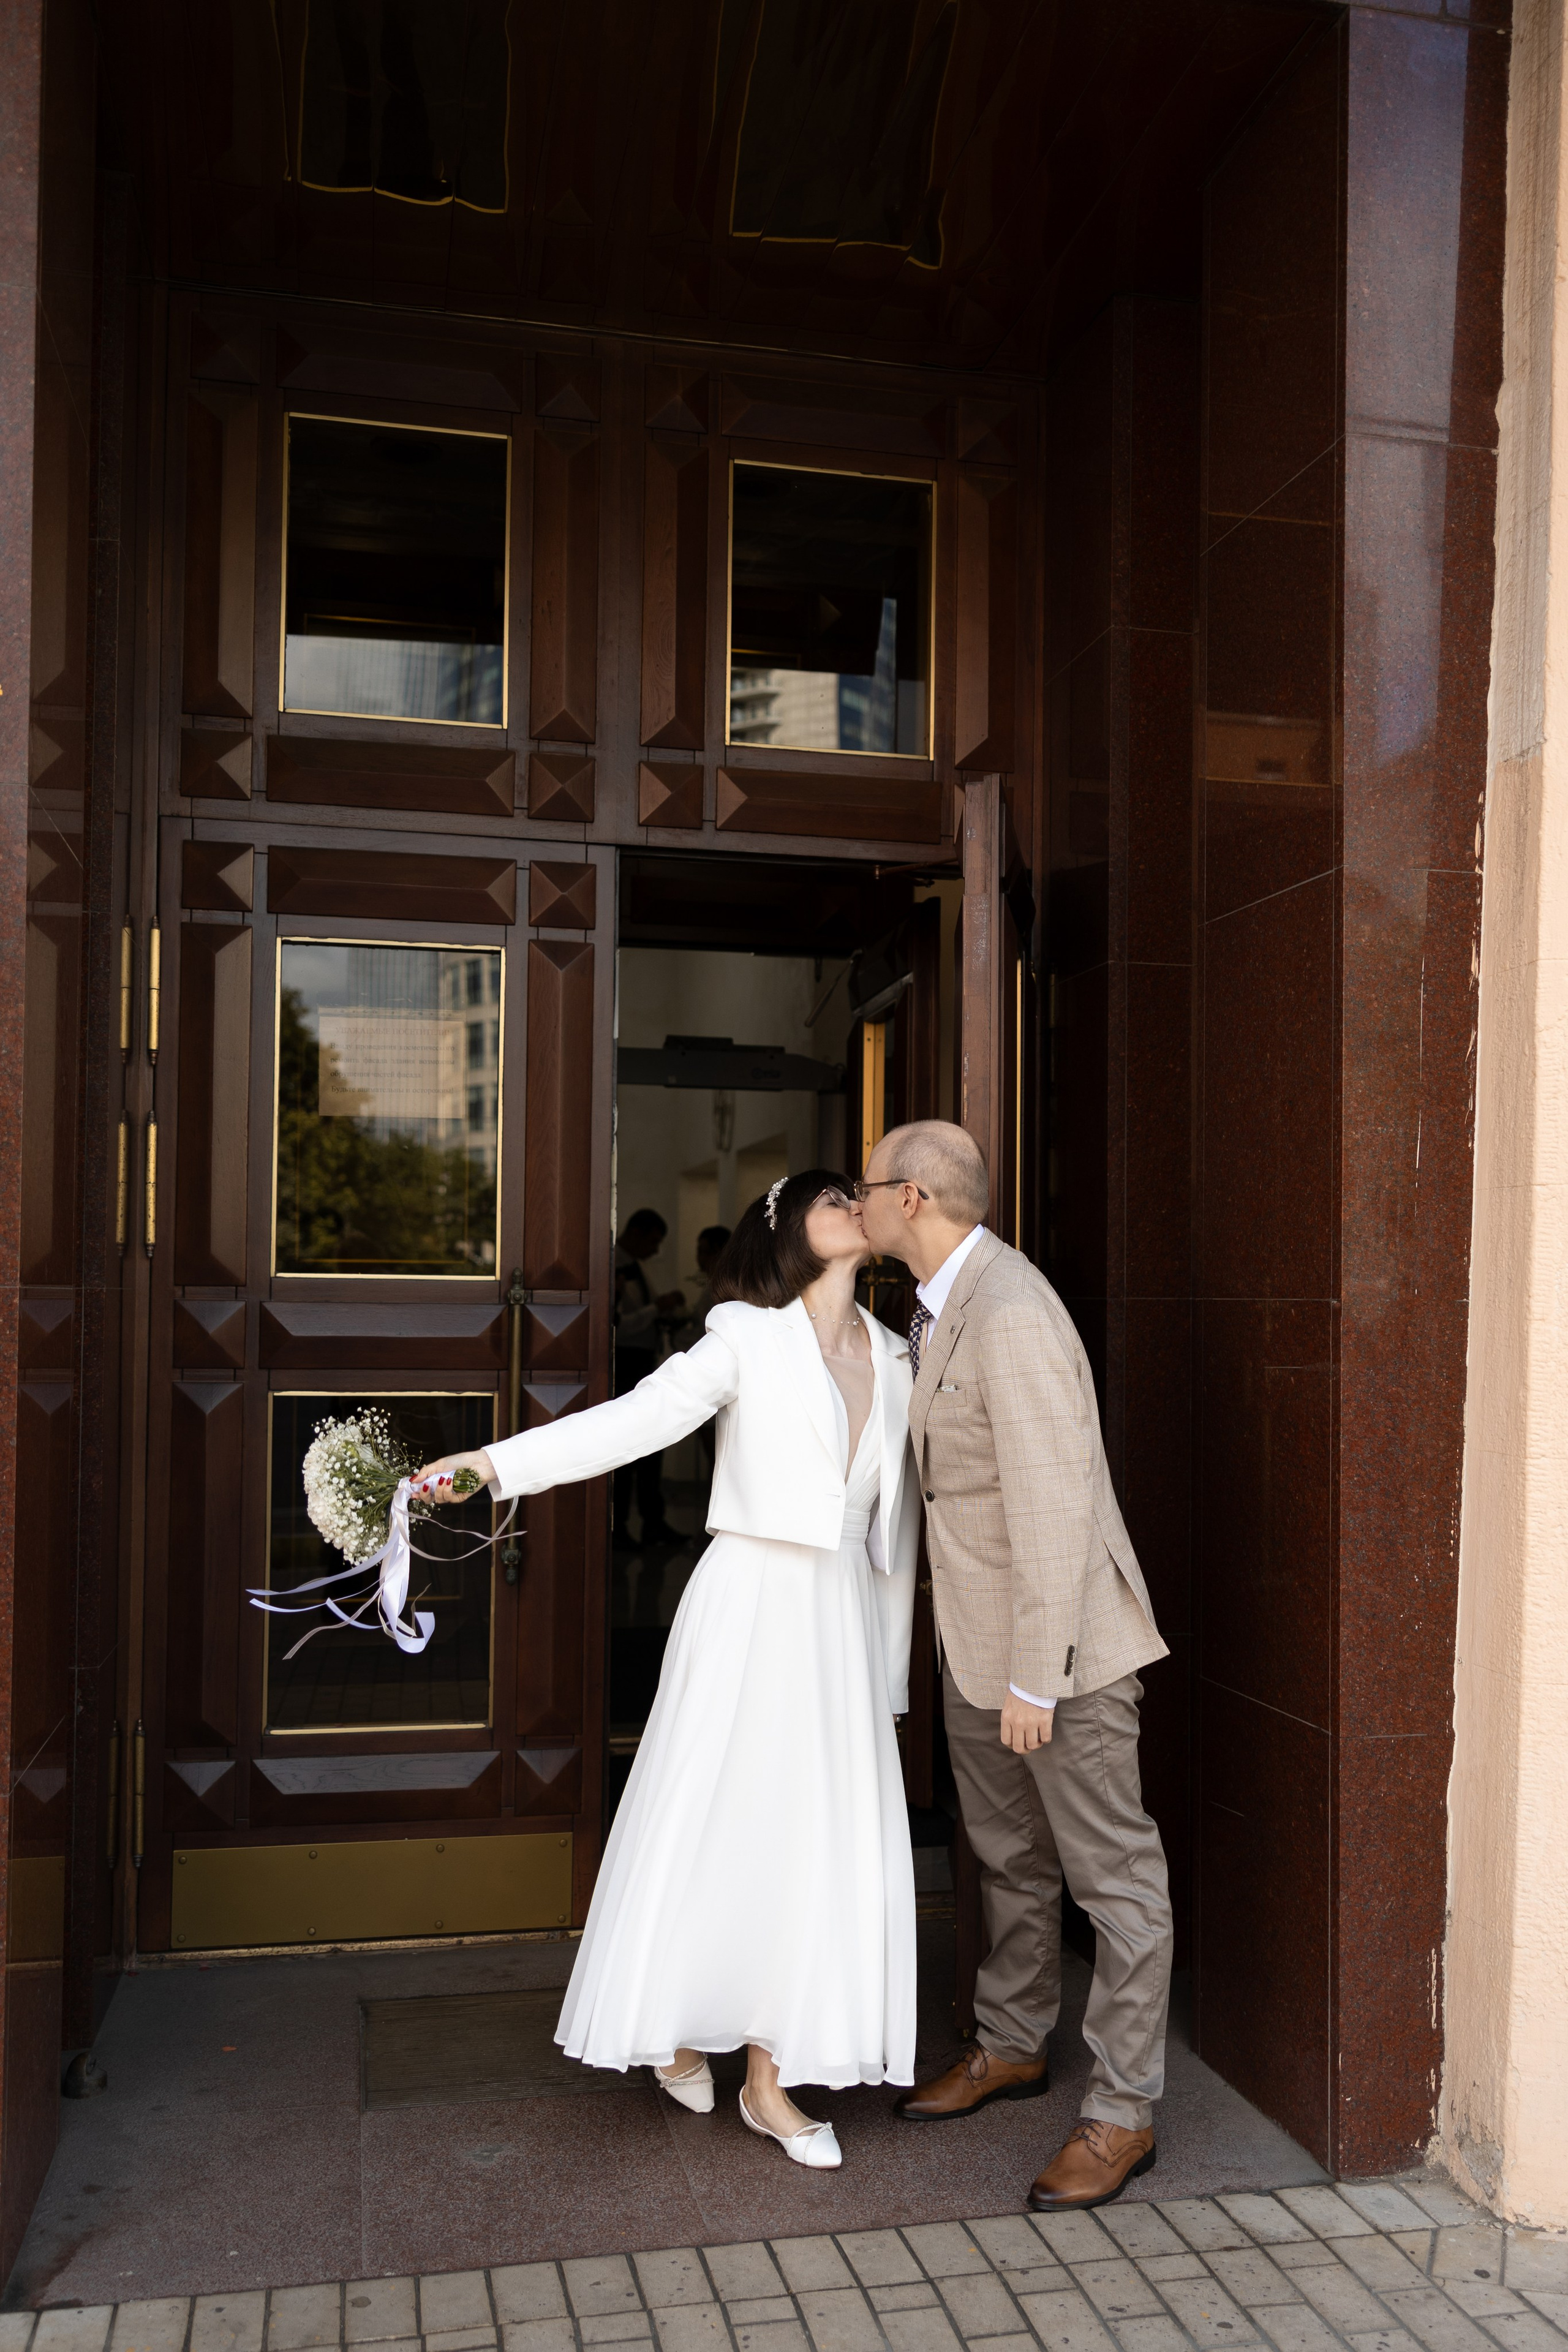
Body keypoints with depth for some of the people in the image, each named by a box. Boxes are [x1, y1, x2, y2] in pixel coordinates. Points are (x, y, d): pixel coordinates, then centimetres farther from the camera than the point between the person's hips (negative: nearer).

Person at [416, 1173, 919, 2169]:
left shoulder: (895, 1360, 8)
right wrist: (497, 1461, -28)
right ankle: (678, 2029, 28)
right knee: (708, 1824, 4)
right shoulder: (747, 1338, -5)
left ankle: (770, 2078, 20)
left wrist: (888, 1671, 14)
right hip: (751, 1608, -4)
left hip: (844, 1619, 4)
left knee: (818, 1842, 6)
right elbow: (637, 1419, -16)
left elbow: (896, 1526, 13)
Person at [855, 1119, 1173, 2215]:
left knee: (1111, 1874, 6)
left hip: (1061, 1636, -9)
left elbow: (1053, 1504, -27)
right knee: (1010, 1856, 22)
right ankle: (1012, 2047, 40)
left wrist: (1034, 1679, -22)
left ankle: (1123, 2113, 19)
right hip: (976, 1637, 9)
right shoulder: (944, 1301, 6)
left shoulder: (1010, 1314, -26)